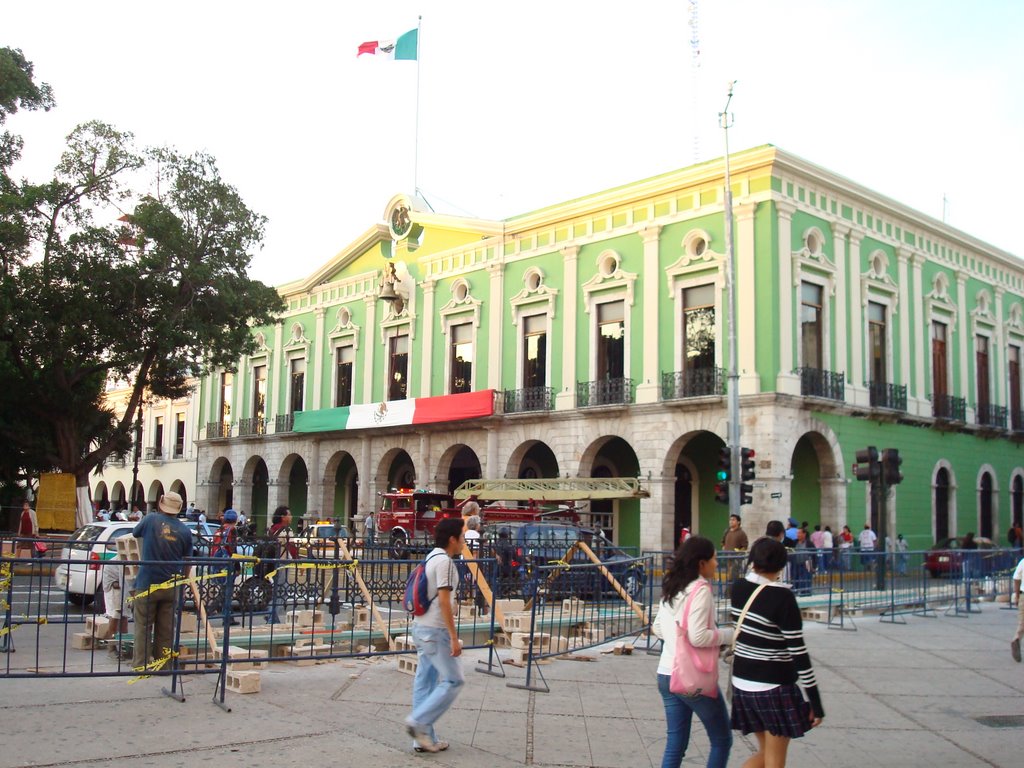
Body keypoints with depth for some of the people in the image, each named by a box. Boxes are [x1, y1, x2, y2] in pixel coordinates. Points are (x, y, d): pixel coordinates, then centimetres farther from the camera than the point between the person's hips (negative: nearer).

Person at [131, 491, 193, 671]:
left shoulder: (150, 520, -6)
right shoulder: (185, 530, 1)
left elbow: (135, 534, 15)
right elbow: (187, 560, 7)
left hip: (147, 583, -2)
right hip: (171, 585, 2)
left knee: (143, 626, 5)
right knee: (165, 628, 10)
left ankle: (141, 663, 4)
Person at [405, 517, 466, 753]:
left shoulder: (431, 558, 14)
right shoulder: (445, 561, -15)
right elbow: (443, 601, -21)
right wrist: (454, 637, -19)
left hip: (421, 628, 10)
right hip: (435, 630, -10)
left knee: (425, 682, 11)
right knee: (453, 680, -2)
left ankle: (424, 738, 14)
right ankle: (418, 722, -4)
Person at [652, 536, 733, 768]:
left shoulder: (672, 588, 10)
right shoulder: (700, 589, -15)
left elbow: (657, 628, 15)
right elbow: (698, 636, -22)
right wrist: (728, 634, -9)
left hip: (667, 674, 7)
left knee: (675, 743, 12)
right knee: (722, 740, 10)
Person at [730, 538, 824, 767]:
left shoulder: (739, 588, -1)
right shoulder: (782, 597, -18)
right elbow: (798, 652, -17)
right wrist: (815, 702, -11)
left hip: (742, 682, 6)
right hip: (775, 686, -6)